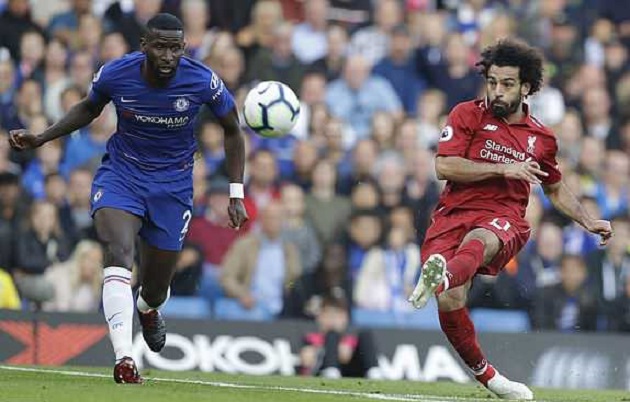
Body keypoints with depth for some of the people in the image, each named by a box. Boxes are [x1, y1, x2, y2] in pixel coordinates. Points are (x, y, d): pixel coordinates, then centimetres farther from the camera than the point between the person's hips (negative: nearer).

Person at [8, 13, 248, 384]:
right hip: (120, 173, -1)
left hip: (173, 184, 1)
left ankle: (148, 310, 49)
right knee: (119, 252, -30)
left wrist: (236, 195, -2)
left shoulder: (203, 82, -18)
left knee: (155, 290, 7)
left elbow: (232, 131, 1)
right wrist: (40, 139, 2)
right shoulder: (115, 75, -15)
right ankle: (124, 359, -38)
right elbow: (89, 109, 10)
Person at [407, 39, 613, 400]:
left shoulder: (541, 138, 18)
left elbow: (556, 189, 35)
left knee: (478, 241, -39)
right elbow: (444, 166, -4)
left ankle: (441, 275, -75)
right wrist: (503, 169, -8)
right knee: (451, 301, -22)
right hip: (454, 216, 0)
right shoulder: (467, 115, 9)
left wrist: (589, 222, 24)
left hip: (504, 222, 0)